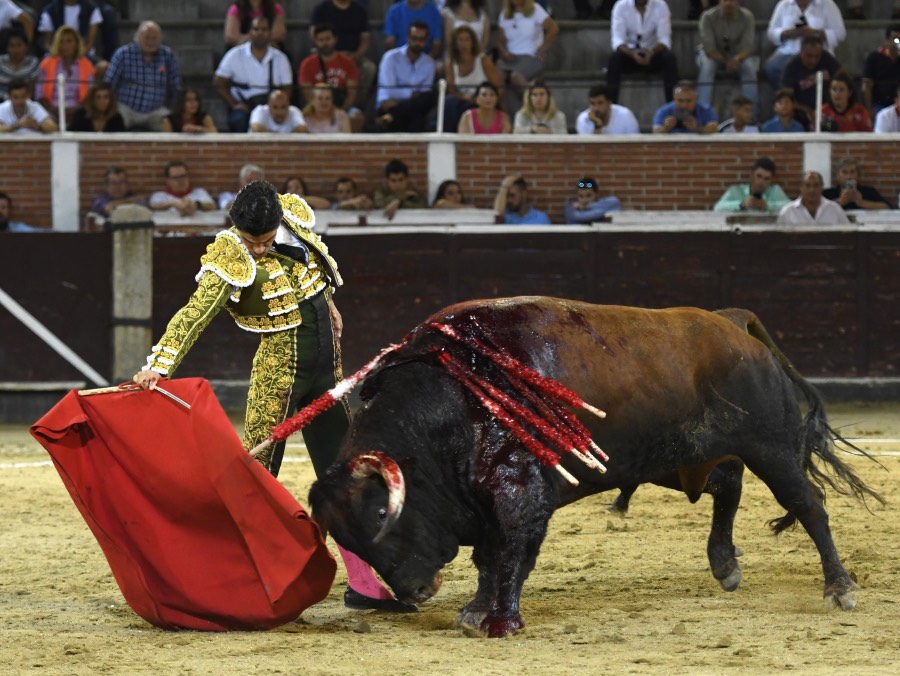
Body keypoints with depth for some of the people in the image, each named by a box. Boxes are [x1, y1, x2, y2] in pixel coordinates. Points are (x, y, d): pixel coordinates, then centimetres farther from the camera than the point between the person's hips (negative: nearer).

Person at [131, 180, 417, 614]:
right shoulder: (231, 262, -20)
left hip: (326, 369, 6)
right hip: (279, 371, -6)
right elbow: (194, 314, -32)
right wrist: (159, 364, -43)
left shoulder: (295, 214, -3)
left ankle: (362, 585, 18)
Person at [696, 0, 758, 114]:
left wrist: (736, 60, -41)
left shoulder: (747, 17, -14)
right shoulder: (708, 17, -18)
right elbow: (708, 47, -23)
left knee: (749, 66, -31)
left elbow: (748, 46, -19)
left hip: (739, 56, 1)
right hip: (714, 55, -1)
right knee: (707, 65, -35)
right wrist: (724, 61, -39)